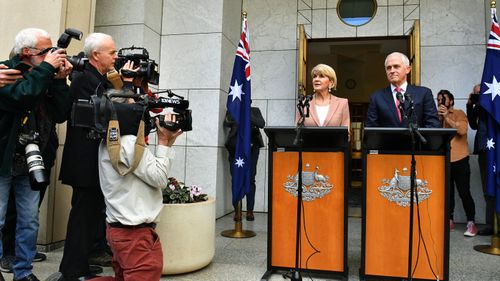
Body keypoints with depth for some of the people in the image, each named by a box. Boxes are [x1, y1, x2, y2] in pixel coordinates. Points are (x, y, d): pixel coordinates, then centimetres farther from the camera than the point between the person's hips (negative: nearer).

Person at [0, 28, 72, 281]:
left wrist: (60, 80, -9)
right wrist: (47, 67, -21)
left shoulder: (46, 77, 6)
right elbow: (21, 95, -29)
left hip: (32, 163, 5)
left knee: (30, 220, 11)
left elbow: (61, 115, -2)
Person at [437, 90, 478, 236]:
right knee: (447, 193, 9)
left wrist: (447, 117, -19)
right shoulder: (437, 116, 13)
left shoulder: (459, 113, 1)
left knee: (464, 193, -3)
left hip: (459, 160, -4)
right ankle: (449, 221, 18)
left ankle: (471, 224, 8)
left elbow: (462, 129, -18)